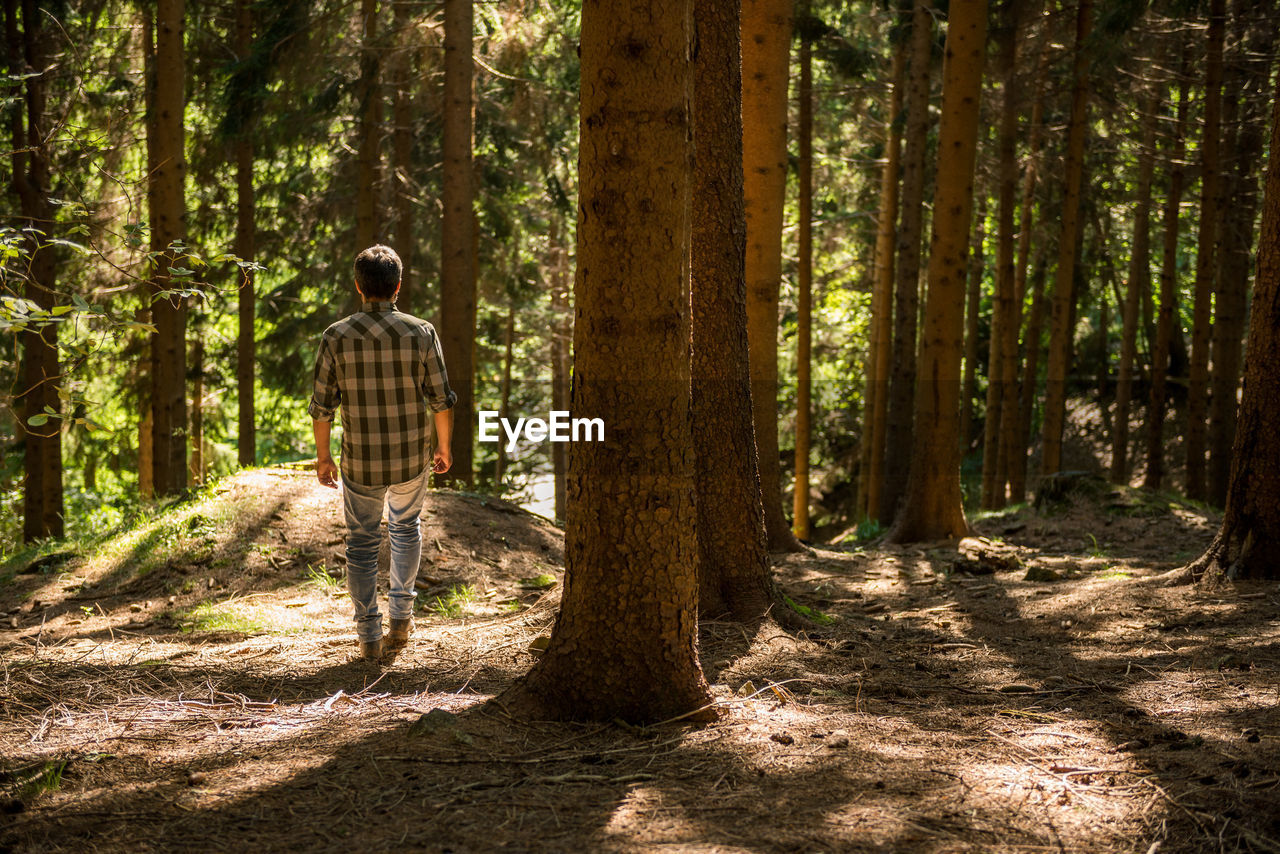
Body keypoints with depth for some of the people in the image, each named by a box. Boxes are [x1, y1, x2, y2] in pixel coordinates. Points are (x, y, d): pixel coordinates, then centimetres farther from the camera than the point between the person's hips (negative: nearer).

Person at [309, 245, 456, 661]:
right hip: (412, 459, 1)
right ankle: (401, 615, 23)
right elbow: (441, 400, -7)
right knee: (405, 527, 27)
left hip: (360, 463, -1)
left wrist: (322, 456, 8)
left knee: (362, 544, 15)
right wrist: (443, 447, 9)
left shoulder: (336, 337, -8)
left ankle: (369, 636, 16)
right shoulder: (421, 333, -9)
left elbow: (322, 407, -6)